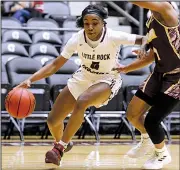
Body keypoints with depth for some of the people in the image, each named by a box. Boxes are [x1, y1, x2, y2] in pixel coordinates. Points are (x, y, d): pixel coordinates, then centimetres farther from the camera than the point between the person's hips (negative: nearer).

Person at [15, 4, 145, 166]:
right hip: (83, 78, 4)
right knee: (53, 121, 3)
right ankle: (62, 144, 39)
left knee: (81, 101, -36)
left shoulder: (114, 37, -28)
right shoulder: (77, 39, -20)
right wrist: (30, 80, -27)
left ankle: (59, 149, -23)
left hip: (107, 80, -4)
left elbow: (142, 39, -25)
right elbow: (55, 65, -15)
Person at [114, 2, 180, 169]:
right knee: (132, 113, 11)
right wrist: (126, 68, 20)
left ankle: (162, 155, 20)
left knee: (151, 120, -8)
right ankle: (147, 141, 41)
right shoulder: (152, 20, 7)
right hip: (160, 73, 9)